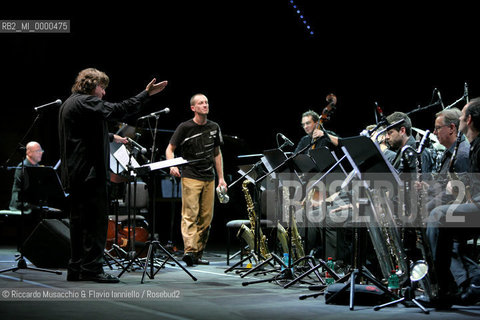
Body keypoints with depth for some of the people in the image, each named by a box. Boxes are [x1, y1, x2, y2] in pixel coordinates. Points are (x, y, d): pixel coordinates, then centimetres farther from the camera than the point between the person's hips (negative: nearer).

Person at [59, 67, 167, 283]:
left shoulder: (68, 104, 22)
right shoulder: (86, 102, -11)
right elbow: (117, 110, -21)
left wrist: (112, 138, 35)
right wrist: (147, 94, -20)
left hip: (75, 174, 11)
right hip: (90, 172, -11)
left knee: (80, 221, 12)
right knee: (96, 220, -8)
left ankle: (76, 268, 15)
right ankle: (91, 268, -8)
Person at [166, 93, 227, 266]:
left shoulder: (214, 127, 11)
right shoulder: (185, 127, -4)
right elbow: (170, 149, 1)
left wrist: (221, 178, 13)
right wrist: (172, 166, -19)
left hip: (209, 178, 5)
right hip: (190, 177, -5)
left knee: (206, 217, 5)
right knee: (190, 214, -14)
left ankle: (197, 255, 12)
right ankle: (189, 250, -24)